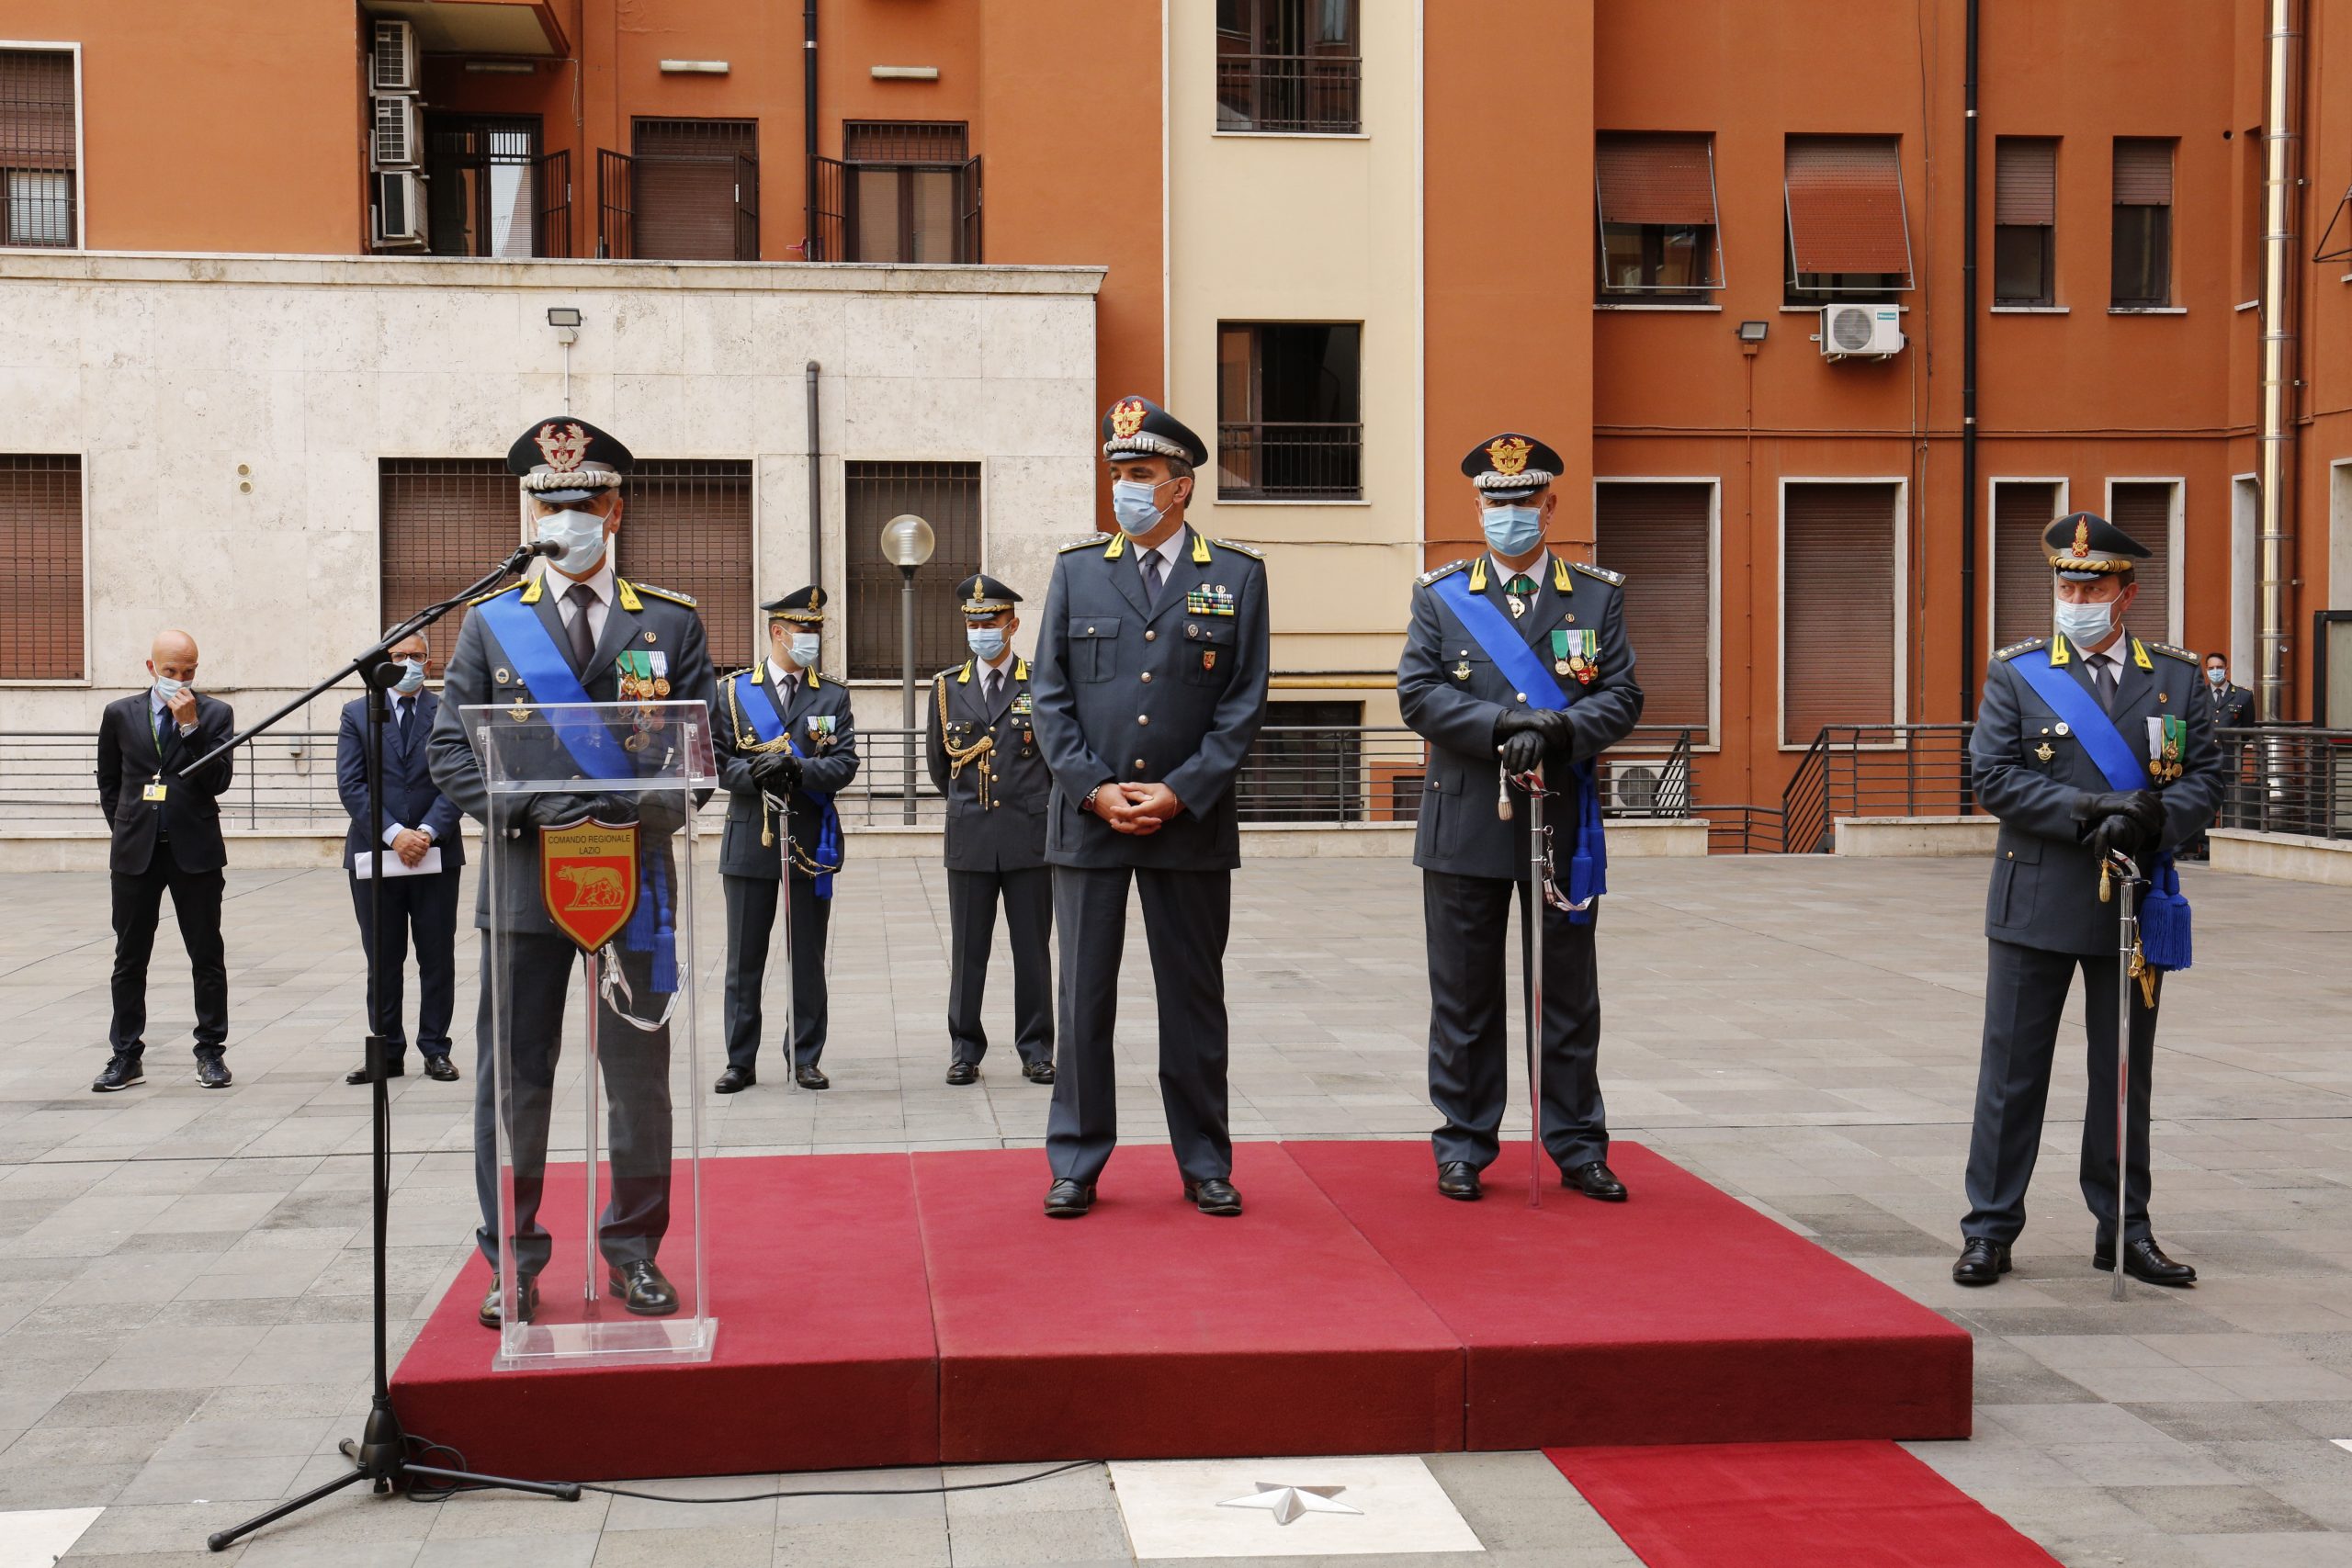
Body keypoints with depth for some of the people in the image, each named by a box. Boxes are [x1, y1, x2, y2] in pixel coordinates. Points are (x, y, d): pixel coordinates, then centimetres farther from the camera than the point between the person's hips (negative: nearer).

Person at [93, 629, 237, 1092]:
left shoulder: (215, 713, 1)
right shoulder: (120, 714, 7)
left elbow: (219, 781, -8)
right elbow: (108, 782, 16)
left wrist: (191, 726, -15)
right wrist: (127, 829, 9)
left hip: (195, 850, -2)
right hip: (135, 851, 2)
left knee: (207, 957, 3)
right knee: (130, 959, 6)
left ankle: (210, 1052, 12)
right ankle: (126, 1057, 14)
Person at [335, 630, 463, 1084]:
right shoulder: (357, 714, 7)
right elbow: (351, 785, -2)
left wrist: (428, 831, -15)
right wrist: (393, 833, -13)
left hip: (436, 852, 0)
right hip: (375, 854, 0)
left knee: (438, 958, 4)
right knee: (382, 961, 5)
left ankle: (435, 1050, 11)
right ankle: (387, 1052, 12)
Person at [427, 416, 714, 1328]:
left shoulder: (670, 623, 9)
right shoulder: (492, 623, 9)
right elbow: (452, 749, 5)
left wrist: (624, 810, -12)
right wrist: (529, 811, -11)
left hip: (635, 877, 0)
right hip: (523, 878, 0)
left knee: (640, 1076, 6)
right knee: (513, 1080, 3)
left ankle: (634, 1251, 20)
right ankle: (512, 1260, 14)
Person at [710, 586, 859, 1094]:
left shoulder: (833, 696, 9)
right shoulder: (734, 692, 7)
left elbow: (845, 764, -2)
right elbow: (717, 760, 1)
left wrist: (798, 769, -19)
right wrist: (753, 772, -18)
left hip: (810, 842, 1)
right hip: (749, 840, -1)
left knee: (808, 960, 5)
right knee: (744, 960, 3)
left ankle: (806, 1059, 15)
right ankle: (740, 1061, 11)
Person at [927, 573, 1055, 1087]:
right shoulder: (947, 687, 8)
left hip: (1031, 837, -1)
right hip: (969, 839, 1)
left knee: (1033, 949, 4)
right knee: (967, 950, 4)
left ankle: (1036, 1049, 12)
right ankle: (965, 1049, 12)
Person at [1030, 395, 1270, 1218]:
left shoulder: (1236, 576, 3)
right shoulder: (1077, 569, 7)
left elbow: (1244, 703, 0)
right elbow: (1051, 694, 4)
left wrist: (1179, 794, -9)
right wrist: (1094, 788, -8)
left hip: (1192, 822, -1)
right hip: (1087, 819, 1)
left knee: (1194, 998, 7)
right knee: (1083, 996, 4)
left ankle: (1205, 1165, 17)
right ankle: (1076, 1165, 14)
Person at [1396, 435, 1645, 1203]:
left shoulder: (1599, 594, 7)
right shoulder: (1439, 594, 6)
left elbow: (1621, 698, 0)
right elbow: (1418, 693, -5)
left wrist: (1557, 731, -18)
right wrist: (1507, 725, -17)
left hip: (1563, 823, 1)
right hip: (1465, 825, 0)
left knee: (1569, 996, 7)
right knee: (1464, 997, 5)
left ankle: (1578, 1147, 18)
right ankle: (1463, 1147, 16)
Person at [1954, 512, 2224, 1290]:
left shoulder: (2176, 677, 7)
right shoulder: (2015, 674, 1)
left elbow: (2205, 775, 4)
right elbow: (1993, 775, -7)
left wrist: (2153, 819, -17)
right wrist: (2092, 810, -18)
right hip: (2037, 905, -2)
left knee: (2126, 1073, 11)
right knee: (2013, 1071, 2)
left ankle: (2124, 1229, 22)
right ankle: (1990, 1229, 11)